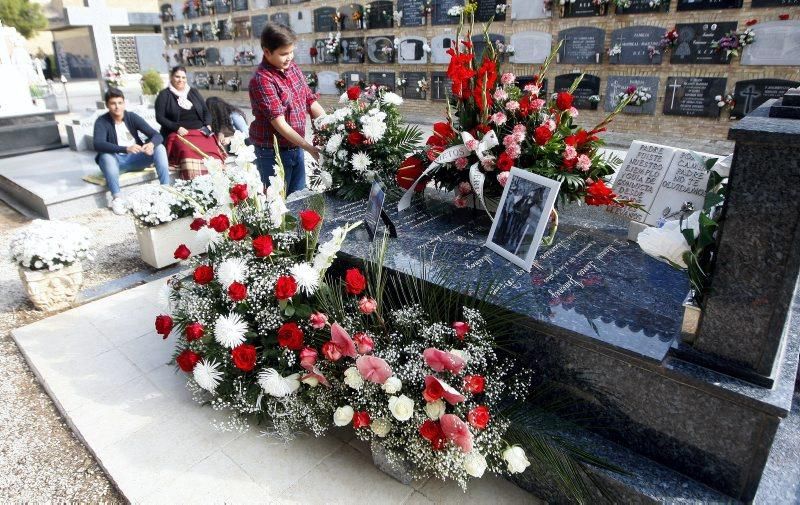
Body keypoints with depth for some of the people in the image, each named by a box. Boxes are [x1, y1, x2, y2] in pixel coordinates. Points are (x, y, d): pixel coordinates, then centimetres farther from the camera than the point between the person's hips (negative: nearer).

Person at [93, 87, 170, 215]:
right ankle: (116, 198, -38)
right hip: (116, 161, -2)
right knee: (106, 155, -36)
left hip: (135, 159, 3)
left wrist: (151, 144, -36)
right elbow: (98, 145, -28)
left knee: (159, 147, -19)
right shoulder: (101, 122, -11)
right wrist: (126, 149, -44)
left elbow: (157, 135, -11)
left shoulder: (132, 117, -4)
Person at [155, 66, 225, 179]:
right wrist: (177, 127, -12)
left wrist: (208, 125, 2)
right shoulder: (164, 95, 10)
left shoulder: (193, 92, 21)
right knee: (188, 152, -36)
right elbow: (160, 117, 3)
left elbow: (206, 111, 22)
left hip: (201, 131, 3)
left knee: (212, 151, -29)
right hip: (179, 133, -3)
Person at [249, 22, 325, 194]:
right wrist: (309, 147, -27)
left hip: (296, 147, 7)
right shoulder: (262, 80, -18)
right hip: (272, 152, -7)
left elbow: (311, 101, 8)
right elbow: (279, 122, -23)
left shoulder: (293, 68, 5)